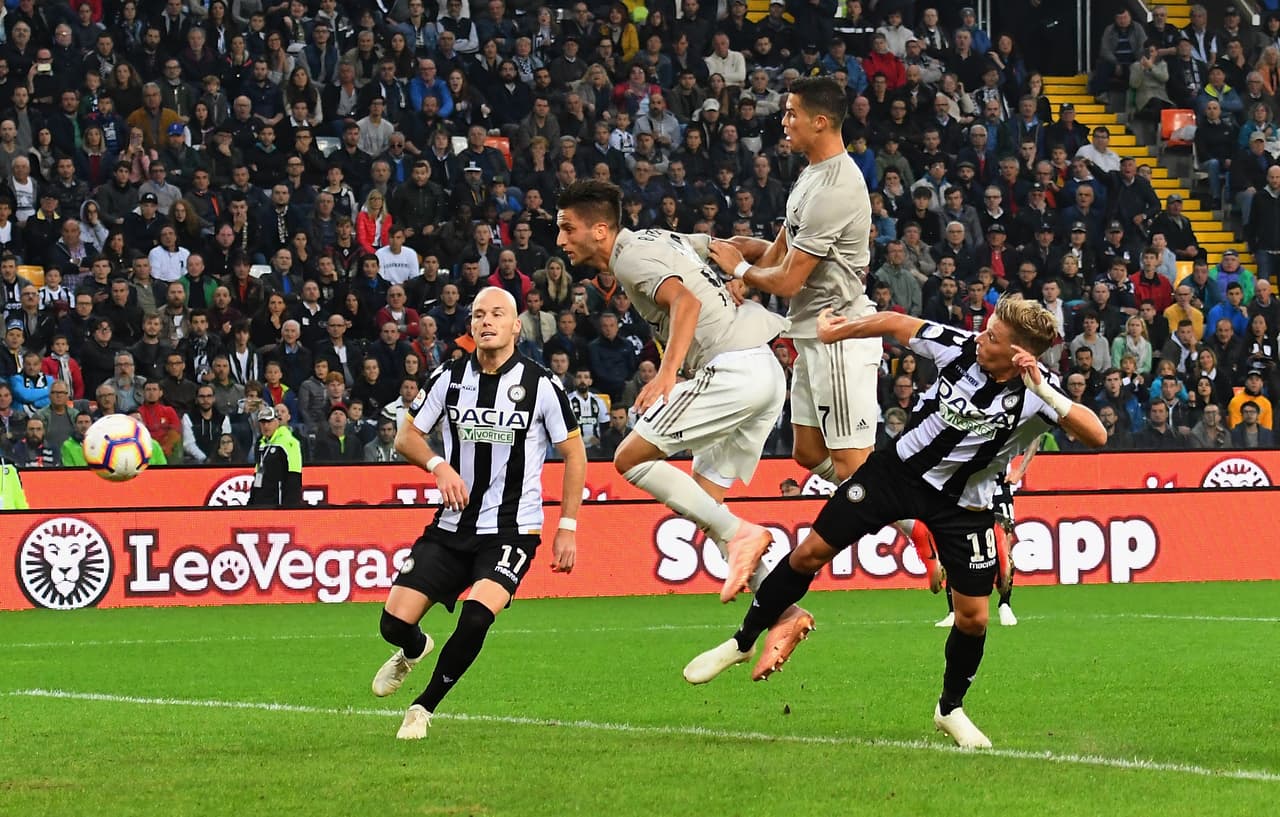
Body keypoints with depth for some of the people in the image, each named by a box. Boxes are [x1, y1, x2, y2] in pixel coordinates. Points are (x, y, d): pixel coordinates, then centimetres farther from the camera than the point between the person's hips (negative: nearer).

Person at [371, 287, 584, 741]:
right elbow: (406, 435, 11)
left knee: (477, 615, -28)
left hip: (512, 530, -3)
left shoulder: (539, 384, -5)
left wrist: (568, 528, -1)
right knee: (395, 622, -6)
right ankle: (414, 651, 35)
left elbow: (574, 452, 4)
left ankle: (425, 707, -6)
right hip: (451, 528, 3)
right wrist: (439, 466, -10)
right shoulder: (450, 378, 2)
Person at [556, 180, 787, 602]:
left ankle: (739, 534, -13)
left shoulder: (630, 256, -7)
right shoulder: (658, 238, 20)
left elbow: (686, 301, -25)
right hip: (769, 373, 10)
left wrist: (667, 374, -35)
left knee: (630, 458, -9)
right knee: (704, 499, 13)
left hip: (732, 371, -10)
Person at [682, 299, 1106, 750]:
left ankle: (951, 709, 23)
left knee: (973, 617, -6)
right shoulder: (961, 347, -19)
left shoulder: (1037, 393, -25)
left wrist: (1044, 391, -47)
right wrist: (837, 331, 10)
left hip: (963, 504, -2)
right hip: (900, 469, 2)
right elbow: (895, 323, -2)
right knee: (809, 554, 1)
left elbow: (1096, 436, -38)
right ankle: (743, 642, 23)